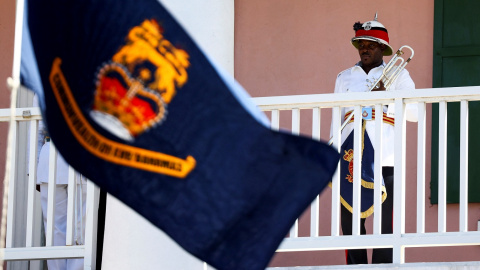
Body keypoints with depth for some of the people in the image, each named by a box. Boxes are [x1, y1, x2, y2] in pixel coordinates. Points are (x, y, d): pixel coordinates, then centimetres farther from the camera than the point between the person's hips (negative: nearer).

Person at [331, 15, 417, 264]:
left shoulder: (398, 75, 11)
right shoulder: (345, 77, 20)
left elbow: (415, 113, 0)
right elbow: (337, 118, 19)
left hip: (384, 158, -3)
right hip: (349, 157, 3)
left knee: (385, 223, -8)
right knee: (350, 221, 0)